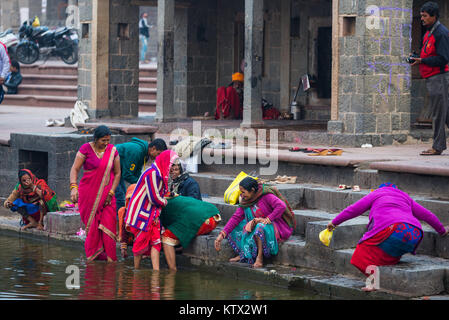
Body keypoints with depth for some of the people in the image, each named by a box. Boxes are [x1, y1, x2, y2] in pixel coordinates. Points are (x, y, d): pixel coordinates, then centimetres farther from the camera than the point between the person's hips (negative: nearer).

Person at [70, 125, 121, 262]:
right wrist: (73, 187, -22)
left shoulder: (112, 151, 4)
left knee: (108, 224, -6)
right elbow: (75, 169, -9)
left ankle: (108, 256, -1)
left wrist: (111, 193, -2)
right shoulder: (86, 148, -6)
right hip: (88, 193, -2)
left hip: (106, 194, 2)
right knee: (92, 225, -2)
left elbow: (117, 174, 7)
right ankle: (93, 255, 8)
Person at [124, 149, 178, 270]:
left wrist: (157, 214, 5)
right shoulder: (152, 173, -20)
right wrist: (164, 202, -1)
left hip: (152, 214, 9)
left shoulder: (160, 174, 11)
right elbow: (154, 198, -21)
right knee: (141, 241, -1)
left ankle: (156, 270, -5)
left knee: (155, 242, 0)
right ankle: (137, 270, 11)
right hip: (141, 213, -9)